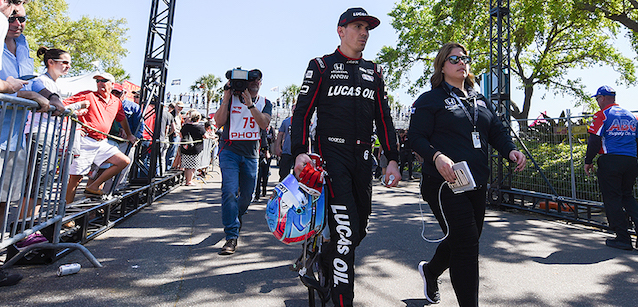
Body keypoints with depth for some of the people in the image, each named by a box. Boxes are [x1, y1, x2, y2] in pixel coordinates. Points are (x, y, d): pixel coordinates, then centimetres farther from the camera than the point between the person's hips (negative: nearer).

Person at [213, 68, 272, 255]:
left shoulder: (265, 104, 9)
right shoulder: (232, 98, 4)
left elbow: (264, 124, -11)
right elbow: (219, 122, -7)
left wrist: (250, 104, -20)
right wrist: (226, 99, -12)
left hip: (251, 155, 3)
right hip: (230, 151, -3)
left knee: (247, 195, 11)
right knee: (230, 191, -18)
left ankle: (235, 219, 42)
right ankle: (231, 237, -14)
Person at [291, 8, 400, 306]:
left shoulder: (373, 72, 17)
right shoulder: (321, 66, 4)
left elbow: (383, 118, 15)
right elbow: (302, 111, -1)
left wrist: (393, 160, 7)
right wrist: (300, 152, -15)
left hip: (363, 158, 6)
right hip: (332, 152, -5)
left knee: (358, 229, 11)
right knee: (345, 229, -13)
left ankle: (320, 259, 38)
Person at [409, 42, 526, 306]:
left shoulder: (480, 100, 20)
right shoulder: (430, 99, 0)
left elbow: (496, 131, 18)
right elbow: (416, 137, -8)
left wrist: (510, 150, -3)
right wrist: (437, 156, -27)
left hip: (477, 184, 7)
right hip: (446, 183, -7)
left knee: (465, 241, 17)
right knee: (466, 244, -8)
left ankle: (430, 270, 44)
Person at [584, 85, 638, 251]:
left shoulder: (602, 115, -5)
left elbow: (594, 140, -12)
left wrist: (588, 161, -4)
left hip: (610, 161, -7)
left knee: (612, 199, 0)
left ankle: (623, 238, 1)